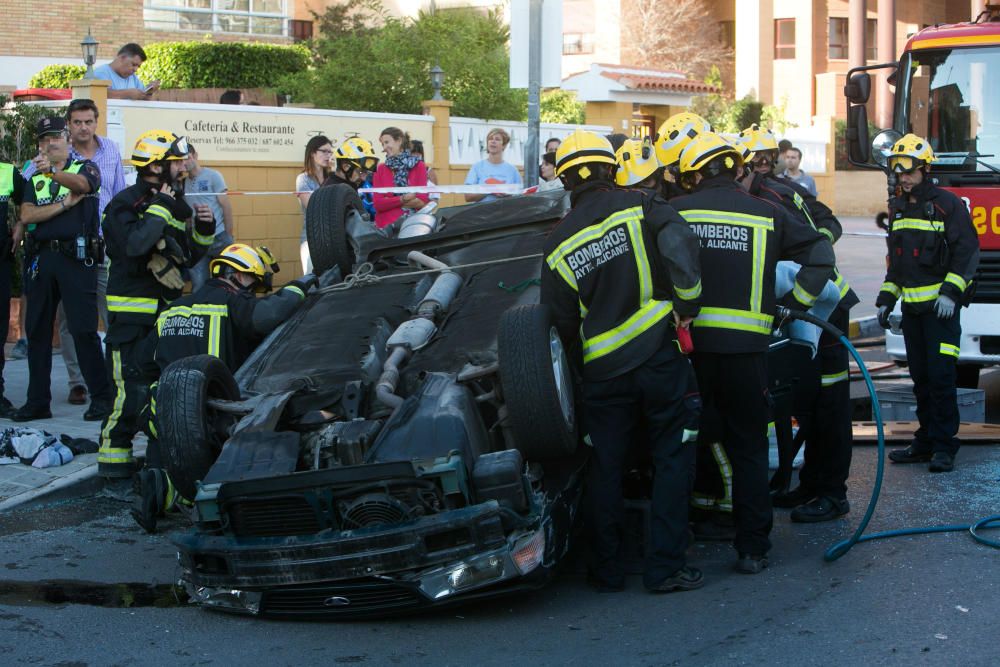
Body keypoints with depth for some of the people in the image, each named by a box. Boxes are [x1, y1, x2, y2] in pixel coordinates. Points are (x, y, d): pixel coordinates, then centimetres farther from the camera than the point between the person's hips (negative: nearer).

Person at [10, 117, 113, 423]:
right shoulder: (35, 179, 18)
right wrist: (64, 204, -9)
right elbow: (27, 215, 1)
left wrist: (53, 171, -38)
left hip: (76, 256, -5)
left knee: (83, 329, -8)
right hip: (41, 257, 5)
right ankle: (38, 401, 13)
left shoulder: (85, 168, 6)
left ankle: (102, 397, -2)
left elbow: (80, 183, -20)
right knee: (37, 329, 6)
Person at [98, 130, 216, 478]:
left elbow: (188, 258, 21)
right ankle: (113, 456, -3)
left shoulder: (175, 206, 15)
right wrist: (160, 209, -20)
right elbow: (134, 244, -30)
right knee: (133, 386, -11)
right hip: (132, 310, -8)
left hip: (168, 311, 8)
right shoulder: (125, 204, -10)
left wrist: (204, 231, 5)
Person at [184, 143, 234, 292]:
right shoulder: (183, 181, 6)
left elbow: (226, 206, -4)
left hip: (218, 238, -3)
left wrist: (229, 236, -6)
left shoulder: (212, 176, -3)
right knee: (199, 285, 3)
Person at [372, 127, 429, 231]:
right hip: (386, 226, 1)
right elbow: (377, 203, -1)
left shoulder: (419, 166, 6)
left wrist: (389, 202, -5)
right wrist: (403, 199, -13)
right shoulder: (381, 169, 10)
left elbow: (423, 202, -4)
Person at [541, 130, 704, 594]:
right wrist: (687, 304, -6)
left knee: (605, 469, 12)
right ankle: (665, 568, 6)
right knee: (671, 460, 7)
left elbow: (562, 321, 8)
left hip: (602, 369, 2)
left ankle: (606, 570, 17)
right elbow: (681, 245, -19)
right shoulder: (637, 207, -2)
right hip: (659, 358, -2)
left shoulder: (558, 245, 5)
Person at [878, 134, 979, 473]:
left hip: (941, 305, -7)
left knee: (940, 375, -9)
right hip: (911, 305, 7)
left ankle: (944, 445, -5)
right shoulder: (898, 209, 15)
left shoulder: (948, 204, -7)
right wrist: (886, 299, 16)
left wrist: (950, 292, -18)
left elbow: (967, 251, -10)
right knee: (920, 376, 10)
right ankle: (925, 442, 16)